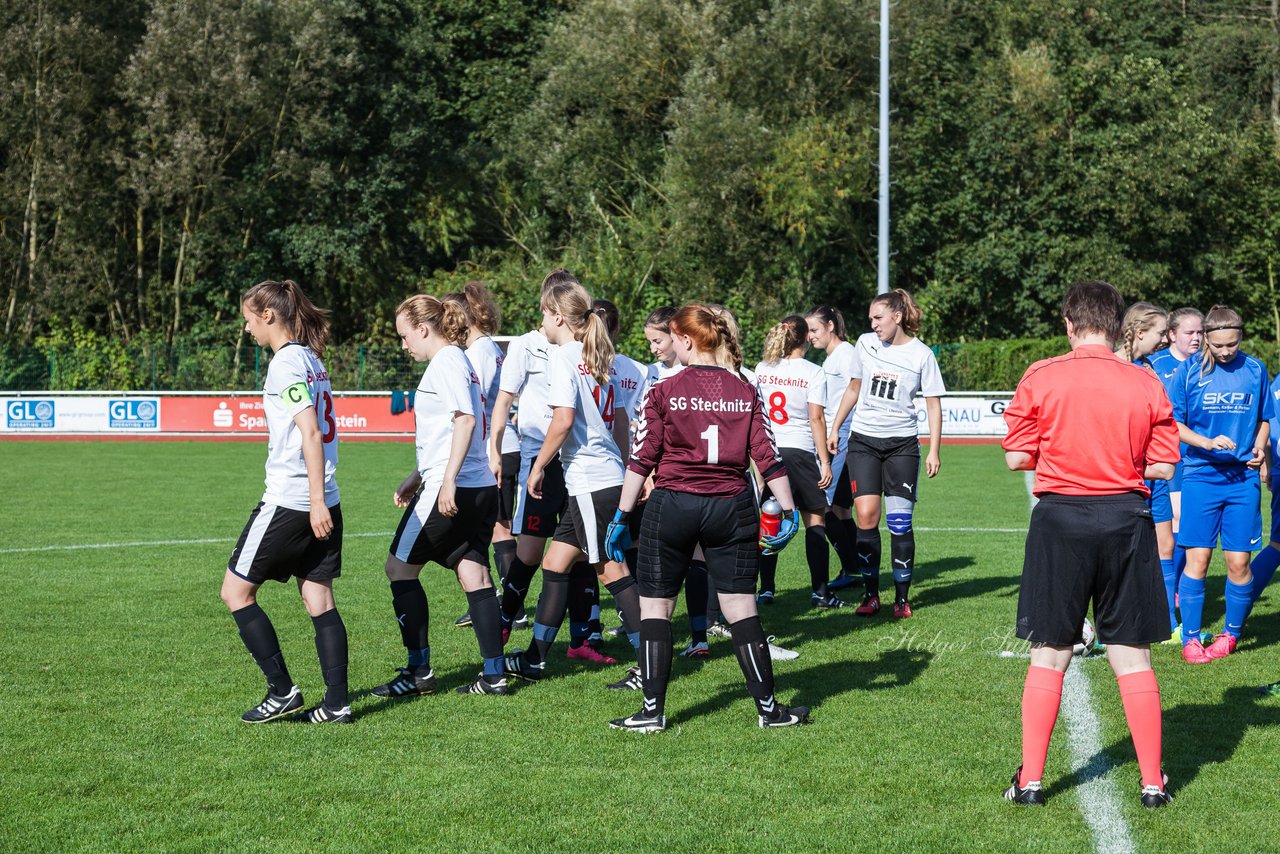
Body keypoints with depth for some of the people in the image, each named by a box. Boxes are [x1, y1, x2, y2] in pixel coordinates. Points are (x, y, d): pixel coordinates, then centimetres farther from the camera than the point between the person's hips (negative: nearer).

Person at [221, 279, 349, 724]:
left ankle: (282, 691, 1)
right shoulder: (310, 358, 15)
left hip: (290, 501, -9)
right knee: (319, 600, 7)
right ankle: (337, 703, 4)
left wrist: (316, 501, -21)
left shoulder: (286, 362, -12)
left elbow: (309, 432, -18)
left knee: (236, 590, 2)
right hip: (321, 501, 9)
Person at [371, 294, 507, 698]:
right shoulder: (457, 362, 20)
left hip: (454, 491, -9)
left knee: (400, 567, 1)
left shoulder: (447, 361, -10)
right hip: (481, 487, 9)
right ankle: (494, 675, 5)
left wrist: (448, 480, -26)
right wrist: (417, 478, 27)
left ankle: (419, 671, 3)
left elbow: (466, 419, -22)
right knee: (474, 574, 7)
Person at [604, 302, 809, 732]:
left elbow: (642, 460, -6)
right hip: (732, 507, 3)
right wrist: (789, 510, 6)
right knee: (741, 607, 7)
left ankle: (653, 710, 8)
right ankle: (768, 708, 8)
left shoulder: (662, 393, -5)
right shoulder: (746, 393, 3)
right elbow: (768, 457, 0)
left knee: (655, 605, 8)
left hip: (672, 505, -2)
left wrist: (622, 516, 0)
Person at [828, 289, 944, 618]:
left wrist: (934, 450, -5)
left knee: (899, 522, -4)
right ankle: (870, 594, 2)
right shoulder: (865, 344, 5)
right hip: (863, 440, 2)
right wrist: (835, 429, 19)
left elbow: (933, 405, 1)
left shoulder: (921, 354, -3)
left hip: (902, 443, -2)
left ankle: (902, 597, 7)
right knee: (866, 516, -8)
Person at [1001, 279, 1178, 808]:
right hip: (1126, 519, 1)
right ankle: (1153, 781, 11)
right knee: (1132, 657, 8)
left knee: (1048, 658, 8)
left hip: (1060, 519, -1)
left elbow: (1017, 458, -3)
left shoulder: (1040, 379, -5)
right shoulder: (1146, 385, -1)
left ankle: (1030, 779, 9)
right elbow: (1163, 467, 1)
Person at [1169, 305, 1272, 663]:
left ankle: (1232, 633, 18)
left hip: (1243, 478, 2)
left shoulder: (1255, 370, 6)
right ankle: (1190, 638, 4)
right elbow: (1173, 423, 0)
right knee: (1197, 557, -5)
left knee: (1239, 561, 0)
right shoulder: (1190, 370, -1)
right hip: (1200, 475, -2)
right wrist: (1208, 443, -15)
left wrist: (1259, 449, -1)